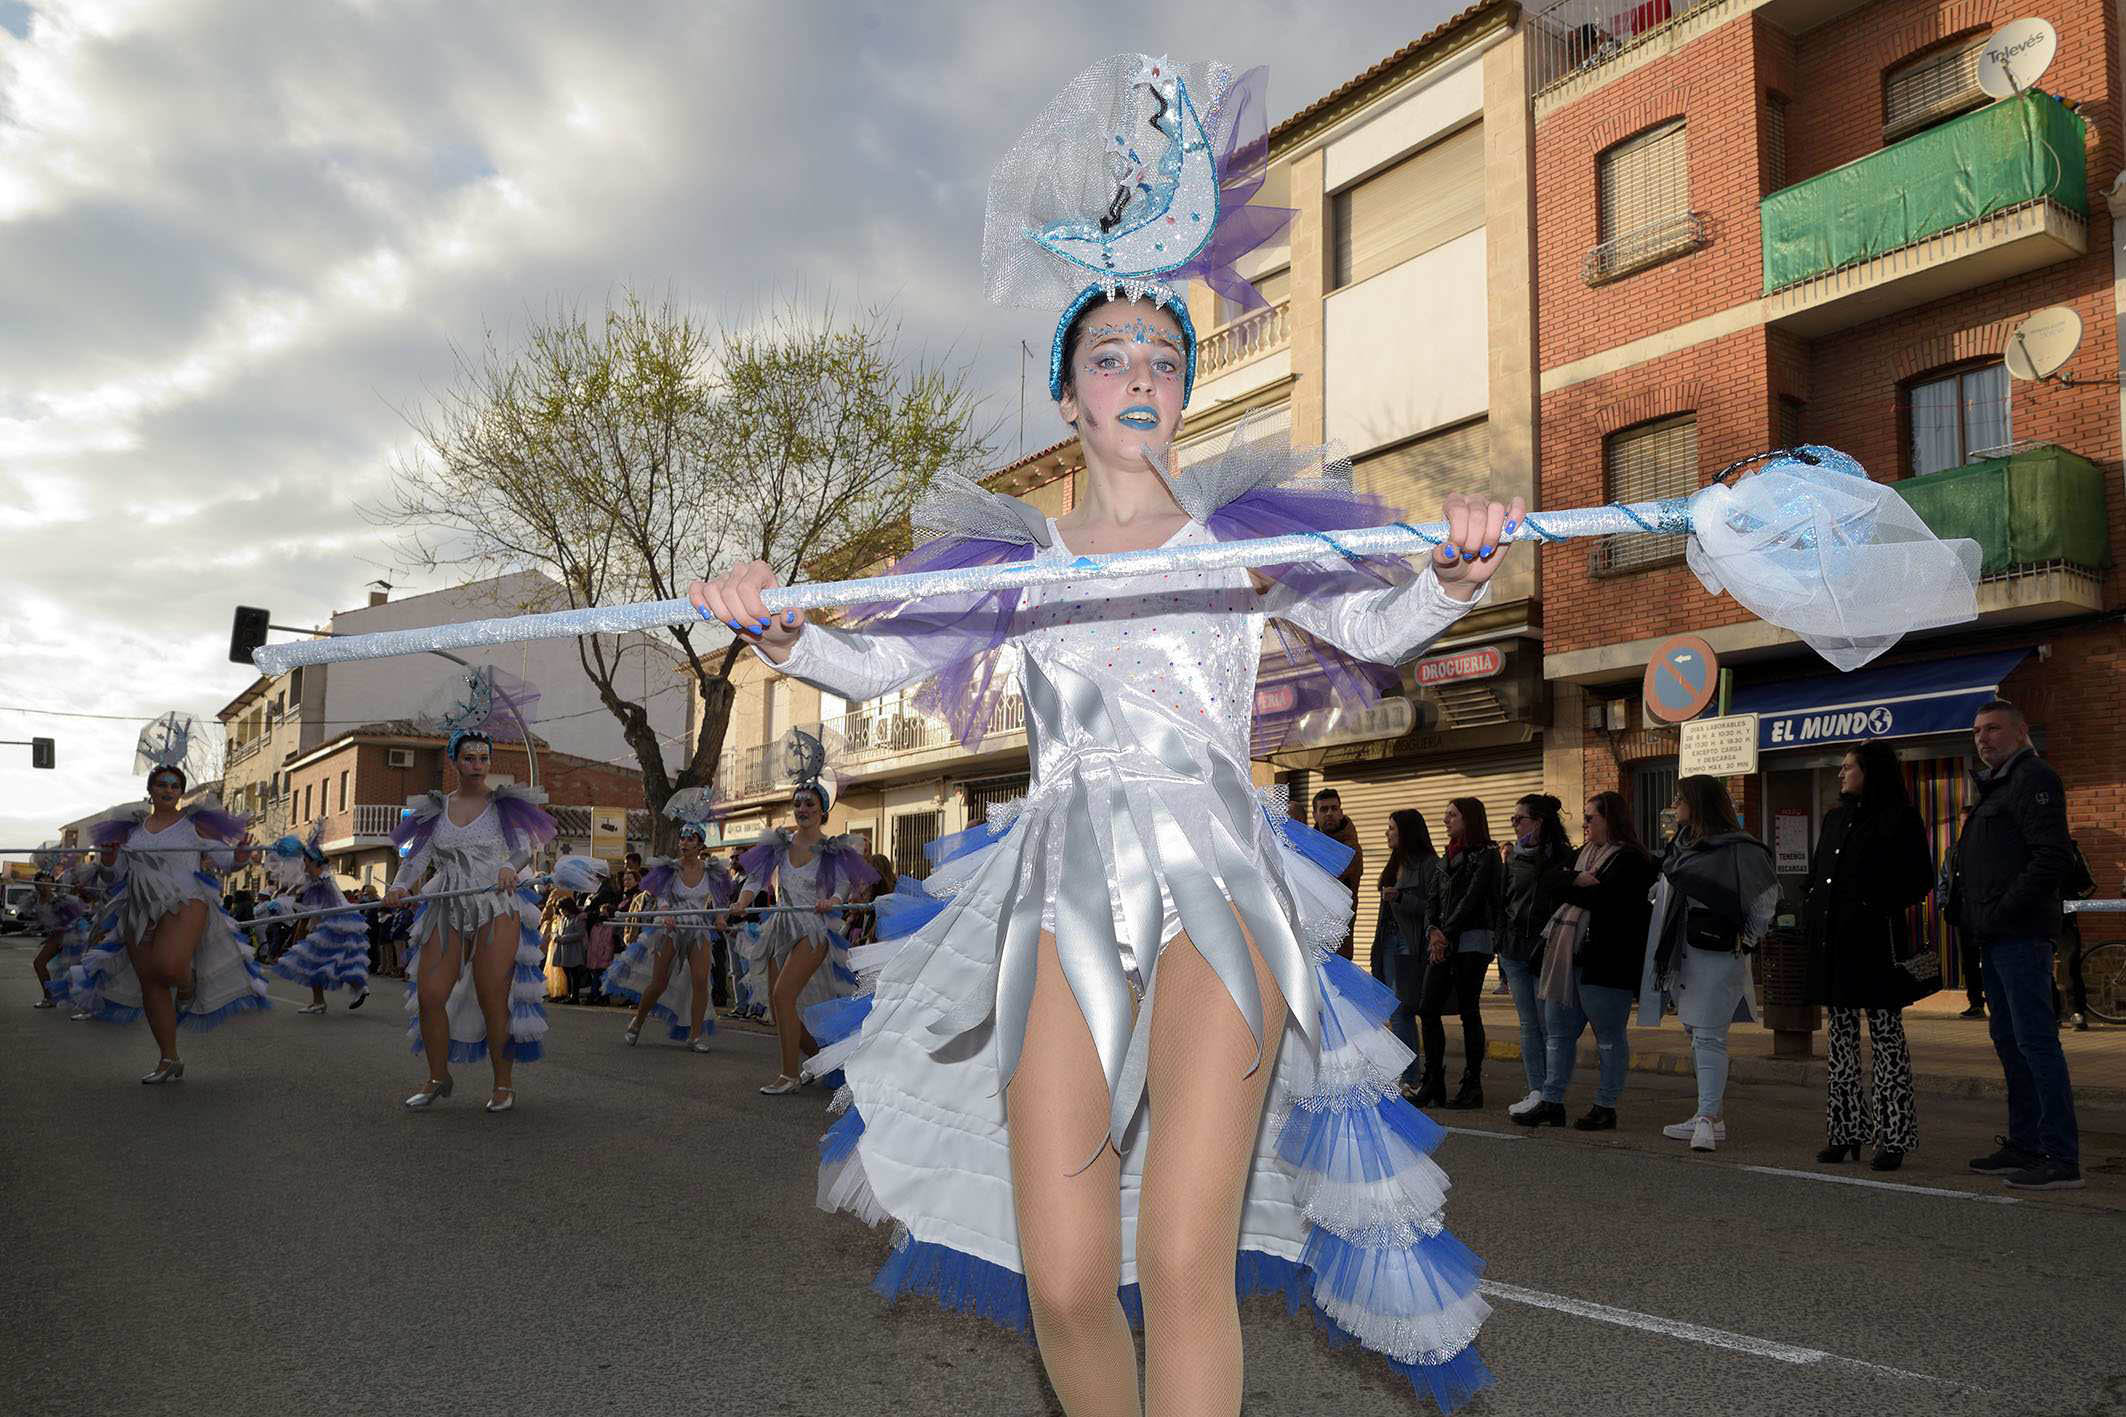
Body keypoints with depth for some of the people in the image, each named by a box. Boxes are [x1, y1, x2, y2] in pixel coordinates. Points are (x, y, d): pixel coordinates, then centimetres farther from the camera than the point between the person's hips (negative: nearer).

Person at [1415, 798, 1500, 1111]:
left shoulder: (1486, 854, -4)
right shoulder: (1449, 857, 18)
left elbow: (1472, 899, -12)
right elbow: (1434, 899, 14)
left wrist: (1446, 935, -13)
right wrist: (1433, 931, -3)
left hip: (1473, 941, -7)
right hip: (1443, 944, 7)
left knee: (1468, 1012, -4)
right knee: (1428, 1009, 2)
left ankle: (1472, 1086, 4)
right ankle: (1433, 1085, 9)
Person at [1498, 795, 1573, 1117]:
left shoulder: (1561, 858, -4)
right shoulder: (1514, 858, 13)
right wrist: (1501, 947, 15)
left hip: (1545, 951, -5)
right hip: (1514, 951, 5)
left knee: (1548, 1024, -3)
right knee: (1528, 1025, 7)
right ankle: (1536, 1091, 11)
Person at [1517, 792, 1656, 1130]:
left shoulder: (1629, 860, -7)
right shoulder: (1583, 853, 20)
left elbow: (1604, 899, -19)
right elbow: (1552, 878, 7)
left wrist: (1568, 886, -6)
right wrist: (1576, 879, -12)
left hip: (1603, 960, -9)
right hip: (1565, 955, 9)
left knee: (1609, 1037, 2)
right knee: (1556, 1032, 9)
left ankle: (1605, 1107, 9)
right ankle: (1551, 1102, 13)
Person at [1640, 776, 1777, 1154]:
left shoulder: (1738, 848, -11)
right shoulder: (1682, 845, 14)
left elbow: (1768, 895, -10)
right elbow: (1664, 889, 28)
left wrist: (1747, 939, -7)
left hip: (1718, 955, -9)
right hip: (1684, 953, 9)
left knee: (1709, 1036, -11)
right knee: (1696, 1034, 12)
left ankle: (1709, 1119, -9)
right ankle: (1711, 1115, 20)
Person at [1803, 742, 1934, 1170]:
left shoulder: (1899, 819, -4)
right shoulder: (1834, 818, 16)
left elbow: (1920, 879, -8)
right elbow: (1816, 874, 22)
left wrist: (1879, 907, -17)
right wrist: (1811, 912, 8)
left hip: (1875, 942, -7)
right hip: (1832, 941, 7)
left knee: (1885, 1032, -1)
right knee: (1842, 1034, 9)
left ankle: (1893, 1136, 4)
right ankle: (1846, 1132, 15)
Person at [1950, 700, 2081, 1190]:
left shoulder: (2033, 779, -8)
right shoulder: (1995, 786, 22)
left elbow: (2053, 856, -19)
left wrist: (2005, 910, -19)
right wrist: (1967, 913, 14)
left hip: (2022, 935, -10)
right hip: (1996, 938, 10)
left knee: (2035, 1040, -11)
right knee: (2009, 1040, 13)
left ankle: (2063, 1159, -10)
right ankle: (2024, 1146, 20)